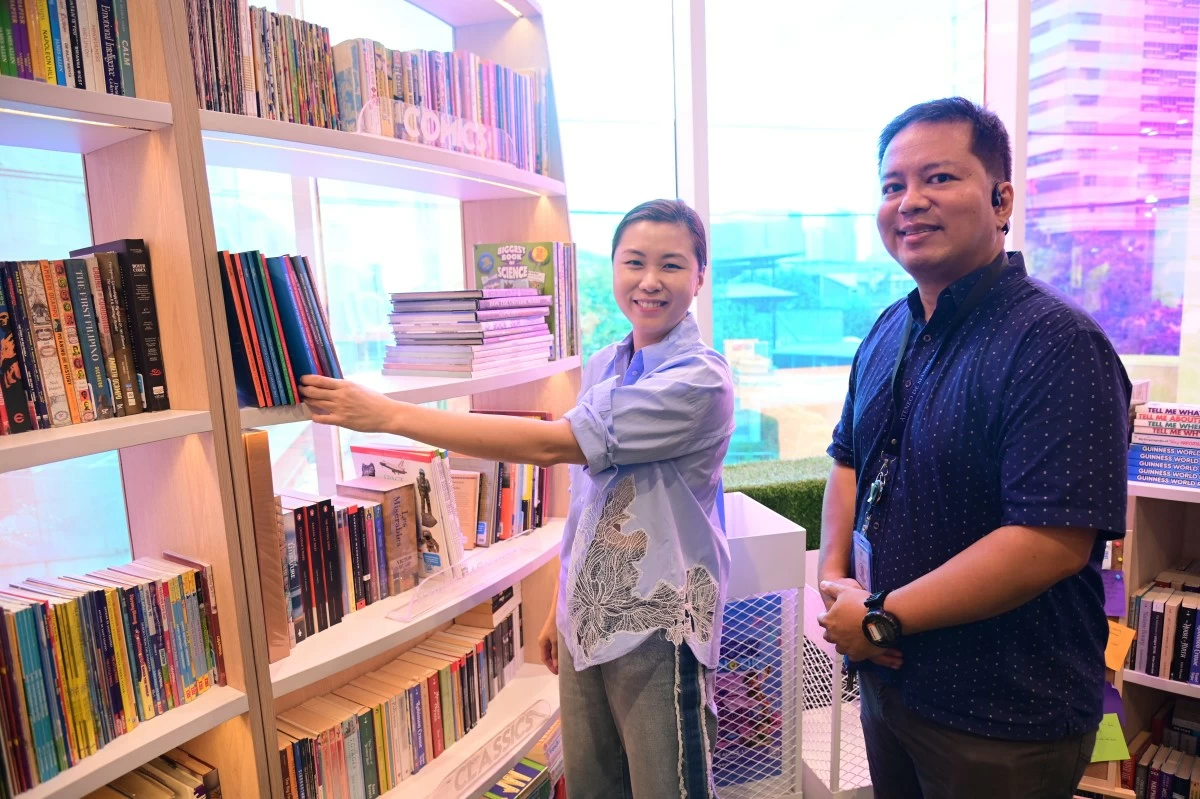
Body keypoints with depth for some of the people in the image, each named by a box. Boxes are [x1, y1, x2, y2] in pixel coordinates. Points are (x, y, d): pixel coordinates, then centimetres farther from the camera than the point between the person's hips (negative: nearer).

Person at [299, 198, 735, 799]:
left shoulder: (700, 379, -20)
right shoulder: (601, 367, 4)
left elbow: (552, 443, -27)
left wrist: (390, 414, -25)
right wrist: (562, 607, 14)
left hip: (658, 628, -6)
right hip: (588, 618, 6)